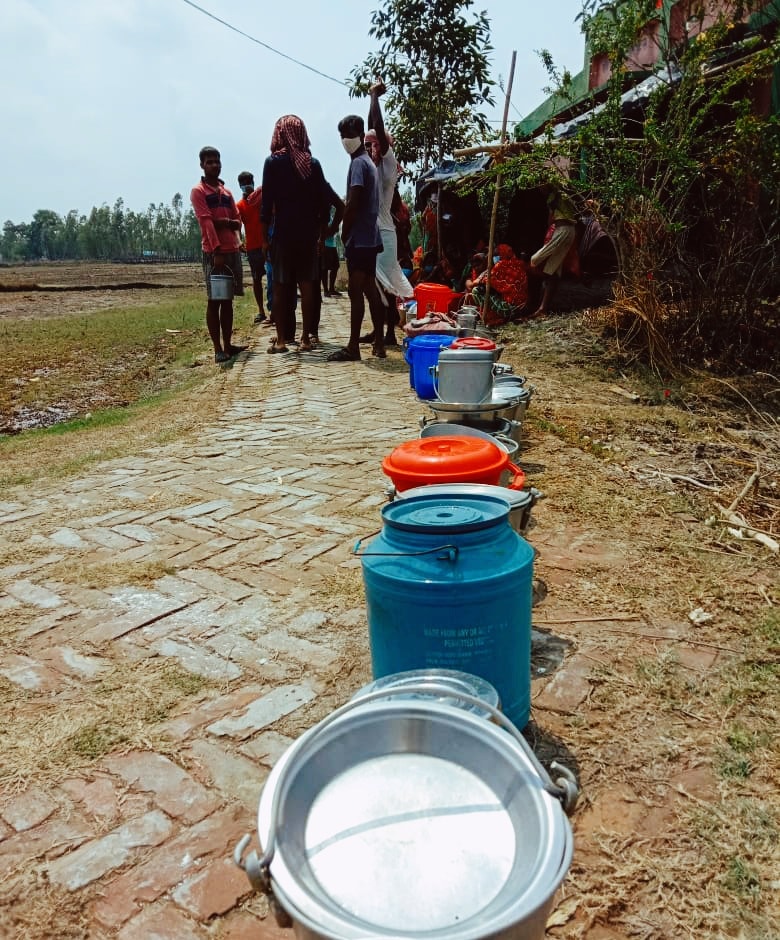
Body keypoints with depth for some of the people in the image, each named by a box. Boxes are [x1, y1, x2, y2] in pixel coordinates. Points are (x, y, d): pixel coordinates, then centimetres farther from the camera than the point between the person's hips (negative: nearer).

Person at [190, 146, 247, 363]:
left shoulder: (227, 192, 19)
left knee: (227, 299, 8)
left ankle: (228, 345, 13)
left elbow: (238, 221, 15)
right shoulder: (198, 191, -1)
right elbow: (206, 222, -13)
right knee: (213, 300, -5)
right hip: (213, 252, -6)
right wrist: (217, 251, -22)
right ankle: (218, 349, -4)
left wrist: (227, 222, -9)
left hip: (232, 250, 6)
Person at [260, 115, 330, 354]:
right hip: (308, 233, 3)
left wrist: (264, 235, 0)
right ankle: (306, 338, 6)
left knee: (281, 286, 2)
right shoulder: (313, 163, 6)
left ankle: (281, 339, 2)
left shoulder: (273, 162, -2)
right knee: (307, 286, 4)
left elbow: (267, 201, -6)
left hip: (283, 232, -3)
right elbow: (323, 202, 5)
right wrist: (321, 233, 11)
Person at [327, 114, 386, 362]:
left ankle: (353, 347, -7)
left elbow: (352, 203, -18)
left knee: (356, 290, -9)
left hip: (358, 238, -10)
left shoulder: (358, 163, -10)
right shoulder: (368, 162, 19)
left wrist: (344, 233, -8)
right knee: (370, 289, 10)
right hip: (370, 237, 10)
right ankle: (379, 343, 13)